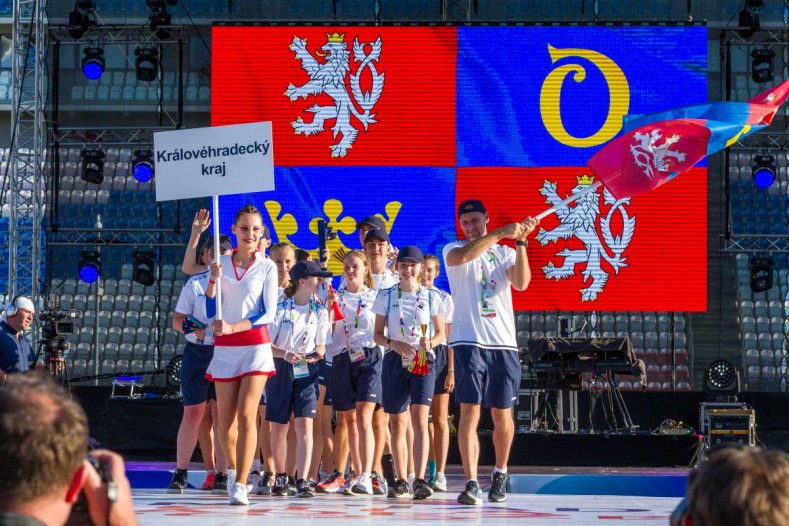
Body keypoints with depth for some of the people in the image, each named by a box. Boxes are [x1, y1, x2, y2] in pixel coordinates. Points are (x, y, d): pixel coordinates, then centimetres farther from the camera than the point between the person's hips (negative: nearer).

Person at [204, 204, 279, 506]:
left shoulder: (266, 267, 1)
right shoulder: (221, 265, 8)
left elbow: (268, 313, -5)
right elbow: (210, 312, 5)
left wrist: (233, 327, -16)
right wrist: (212, 281, -11)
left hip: (255, 345, -3)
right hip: (224, 347, 3)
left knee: (246, 416, -13)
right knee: (225, 420, 6)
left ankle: (240, 485, -14)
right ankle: (233, 468, 32)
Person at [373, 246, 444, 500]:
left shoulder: (431, 297, 6)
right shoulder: (386, 296, 7)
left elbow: (441, 332, 11)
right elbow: (378, 334, 9)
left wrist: (430, 342, -11)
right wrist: (393, 343, -12)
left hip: (423, 362, -2)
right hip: (395, 362, 2)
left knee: (420, 419, -16)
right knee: (397, 423, 4)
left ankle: (420, 480, -22)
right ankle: (401, 481, 12)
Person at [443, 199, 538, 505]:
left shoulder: (505, 253, 15)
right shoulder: (453, 250, 7)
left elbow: (521, 283, -4)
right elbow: (462, 256, -19)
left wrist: (520, 241, -10)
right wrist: (501, 233, -20)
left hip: (504, 344, 3)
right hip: (469, 342, -3)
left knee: (502, 415, 7)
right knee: (469, 412, -12)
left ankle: (500, 474, 27)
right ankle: (471, 483, -15)